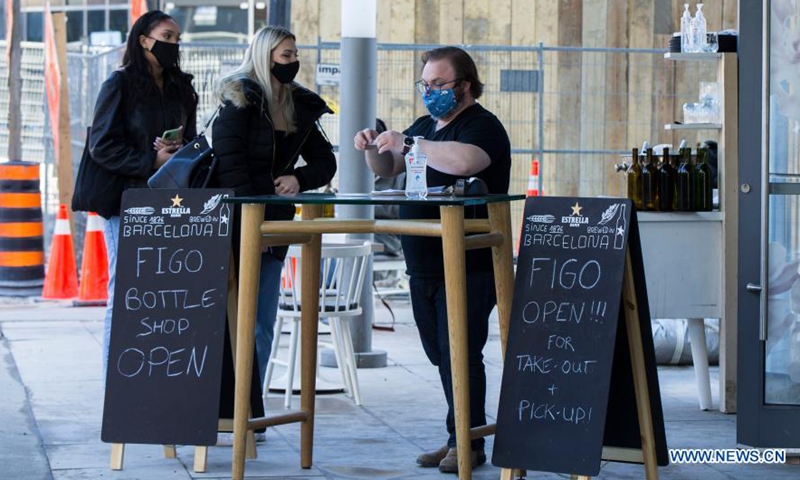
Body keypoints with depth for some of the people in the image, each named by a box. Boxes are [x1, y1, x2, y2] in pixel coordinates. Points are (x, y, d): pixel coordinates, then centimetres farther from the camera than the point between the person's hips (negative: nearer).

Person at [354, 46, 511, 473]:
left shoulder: (482, 126, -8)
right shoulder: (425, 126, 19)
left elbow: (463, 160, -30)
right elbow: (386, 170, 23)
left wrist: (406, 144, -24)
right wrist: (374, 149, 1)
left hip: (469, 266, -8)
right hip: (423, 263, 8)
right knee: (440, 354, 10)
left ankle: (467, 442, -2)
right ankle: (458, 438, 17)